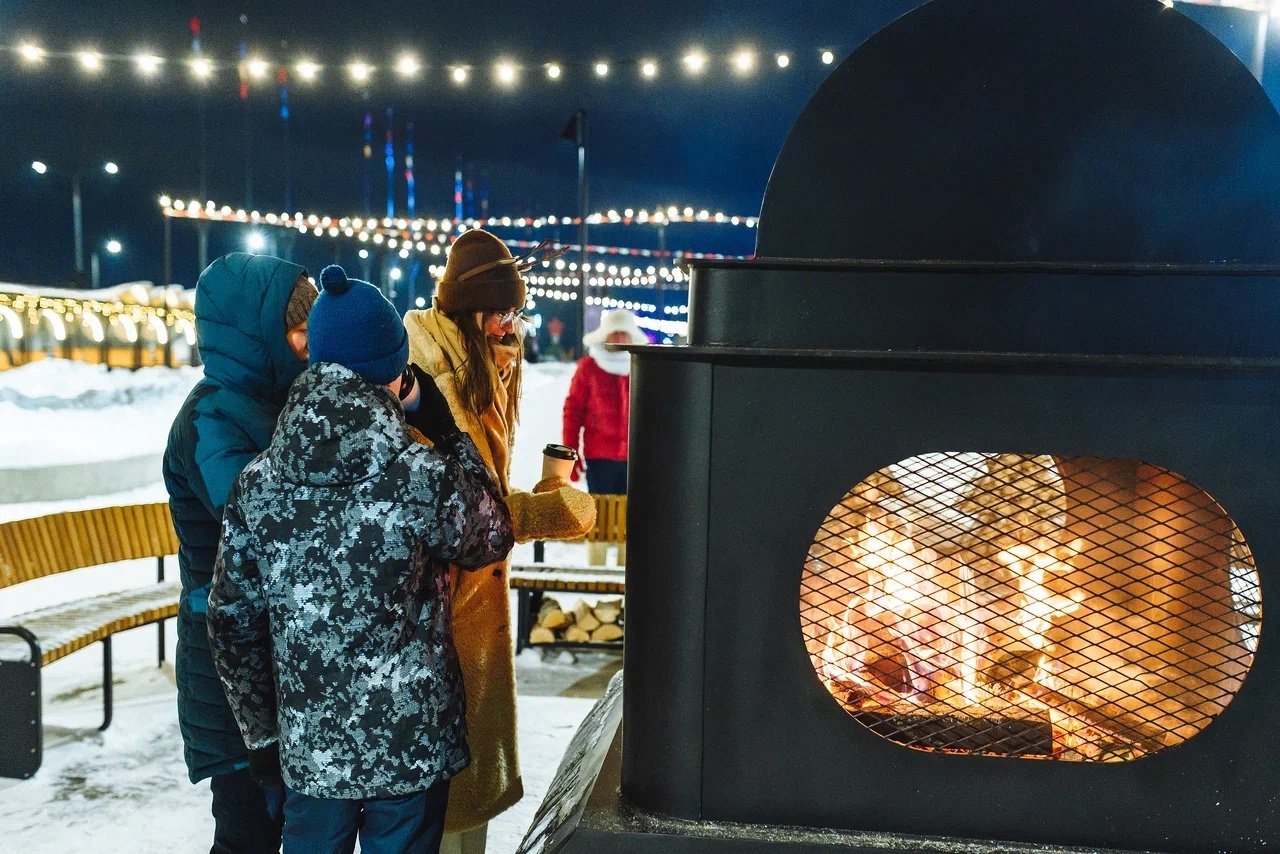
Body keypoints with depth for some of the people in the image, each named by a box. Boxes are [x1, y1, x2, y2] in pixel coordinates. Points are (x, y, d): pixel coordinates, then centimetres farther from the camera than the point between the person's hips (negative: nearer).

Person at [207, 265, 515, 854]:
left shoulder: (257, 484, -7)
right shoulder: (424, 478, -19)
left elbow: (233, 622, 0)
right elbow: (491, 539, 1)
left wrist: (262, 728, 13)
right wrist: (452, 435, 5)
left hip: (307, 745, 3)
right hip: (411, 743, -3)